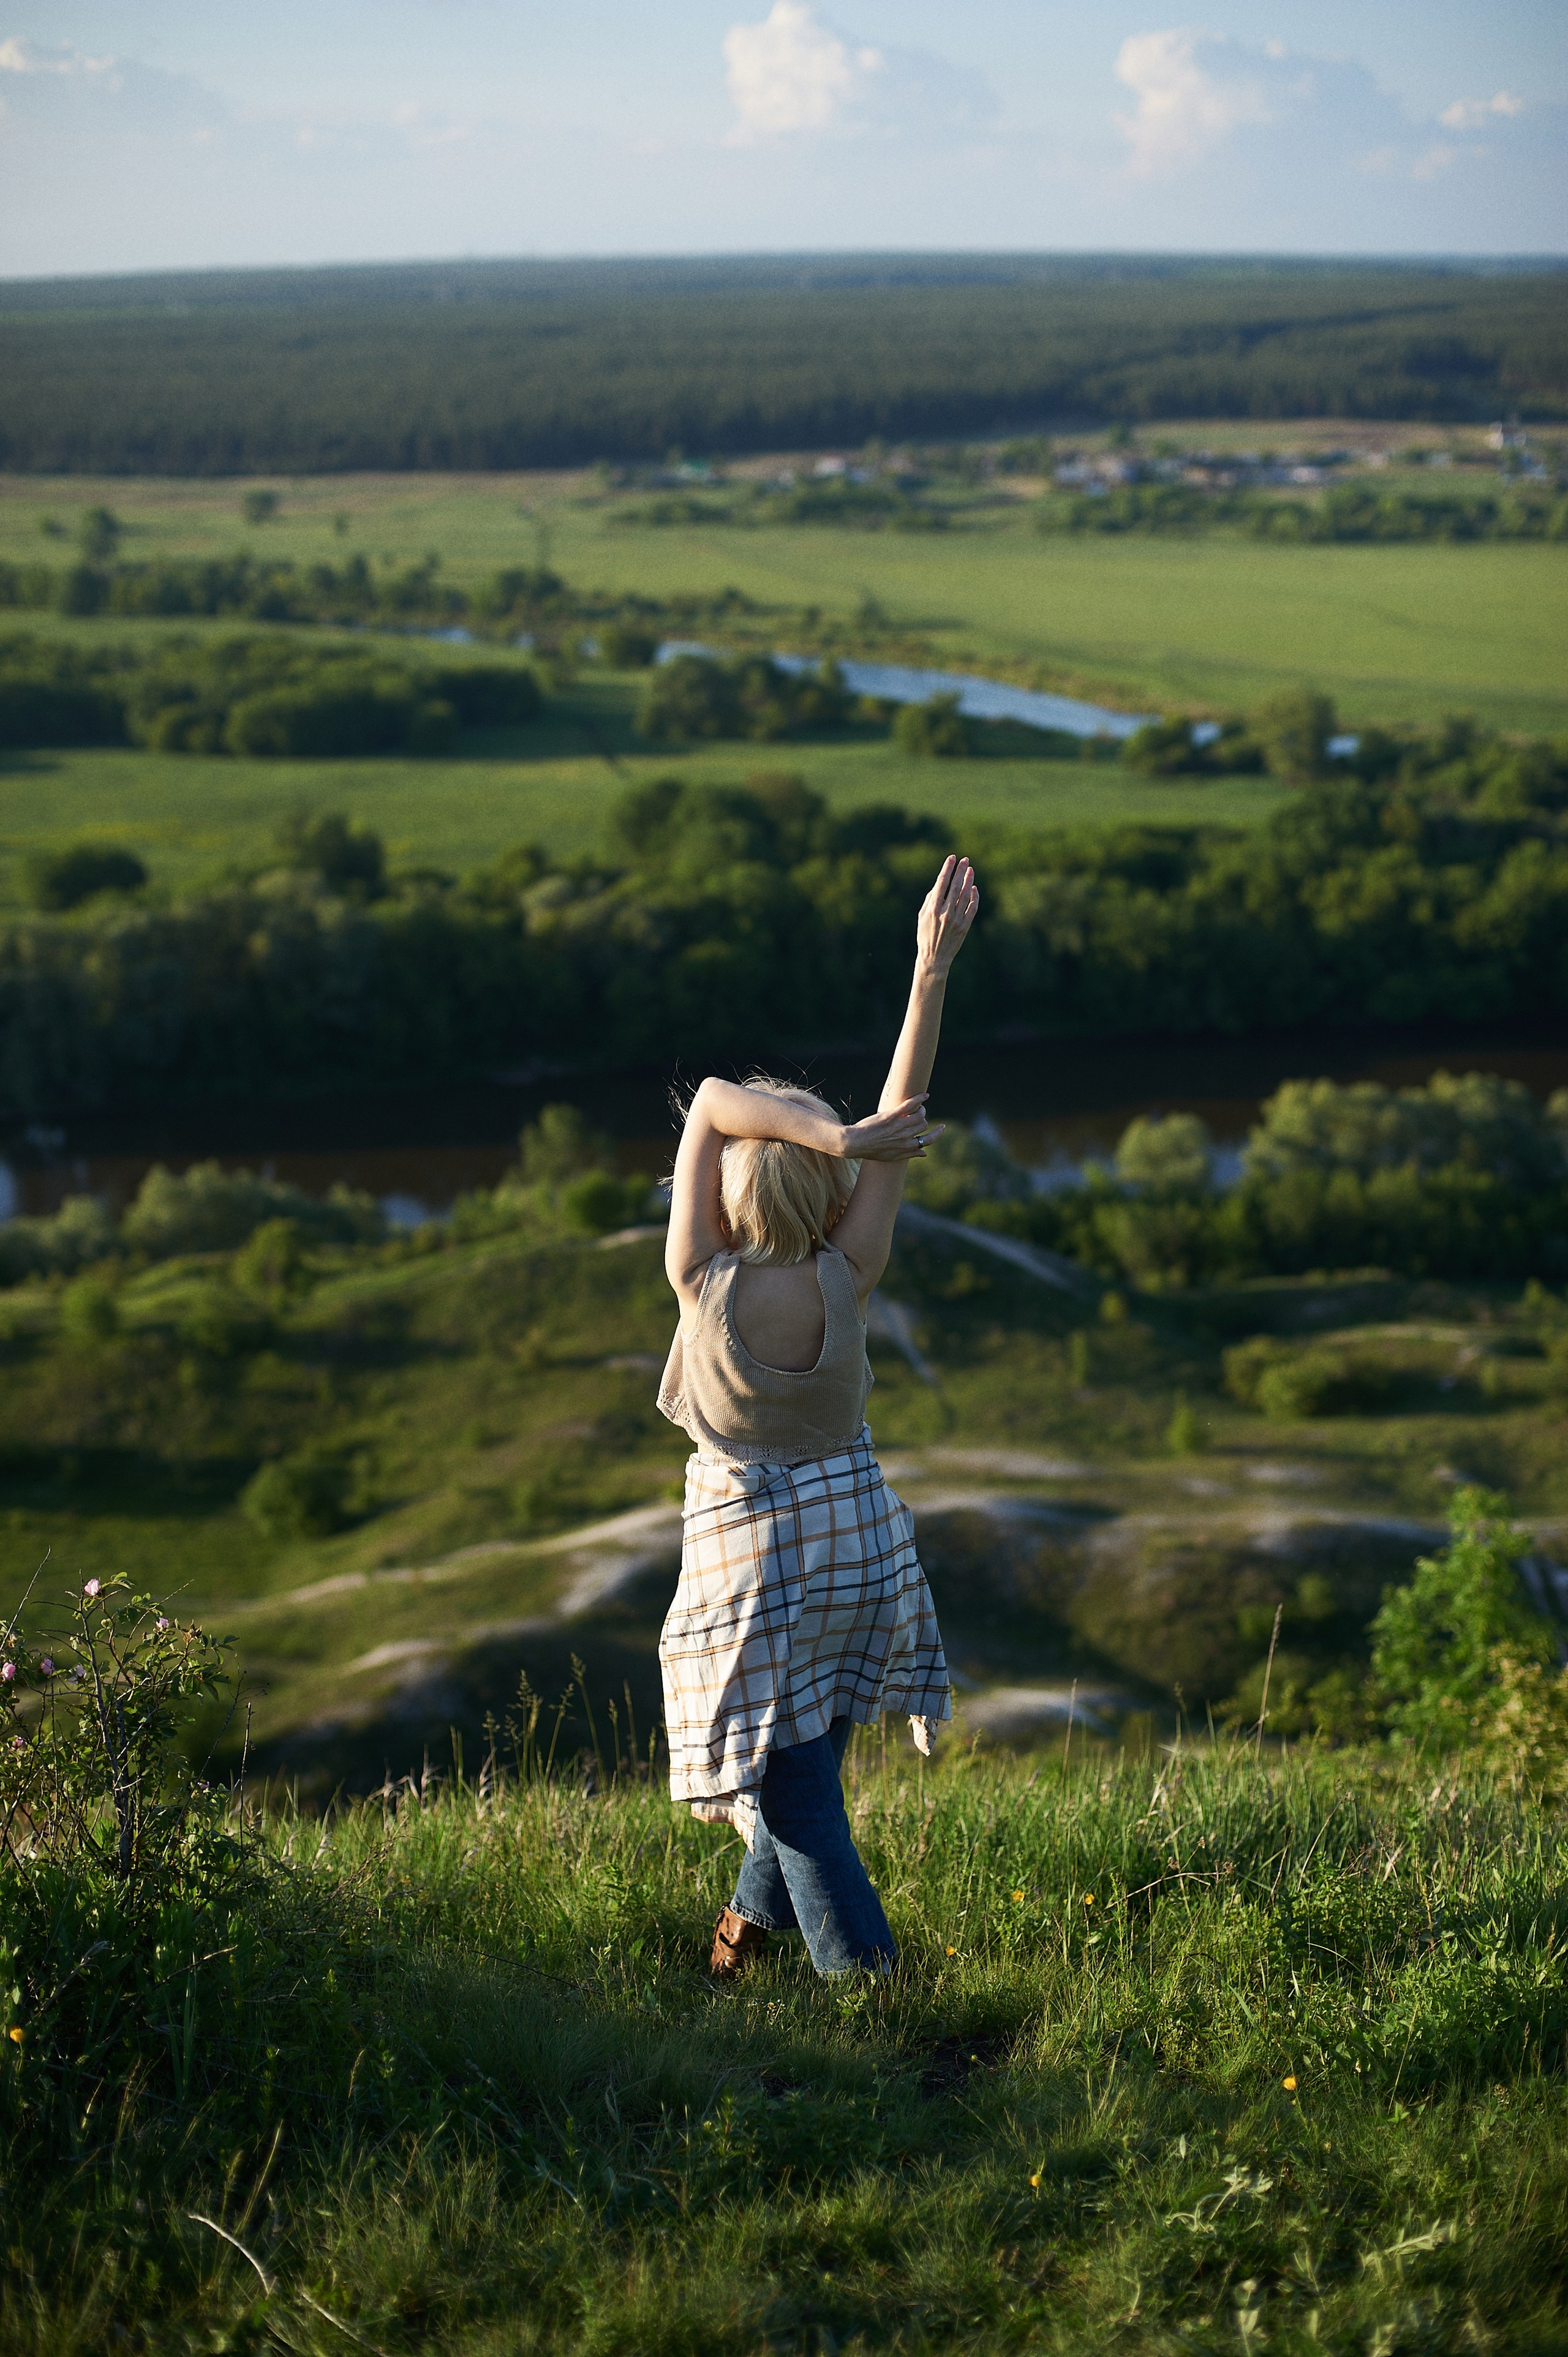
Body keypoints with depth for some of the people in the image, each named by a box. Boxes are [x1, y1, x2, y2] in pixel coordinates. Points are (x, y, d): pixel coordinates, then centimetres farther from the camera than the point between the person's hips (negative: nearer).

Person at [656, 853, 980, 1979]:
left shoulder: (705, 1288, -20)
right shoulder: (846, 1285, -14)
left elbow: (713, 1102, -18)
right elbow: (904, 1113, -14)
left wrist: (838, 1135, -28)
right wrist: (935, 965, -15)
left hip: (755, 1565, -5)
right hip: (859, 1538, 5)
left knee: (796, 1791, 4)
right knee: (809, 1751, 25)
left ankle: (866, 1973, 1)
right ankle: (757, 1918, 46)